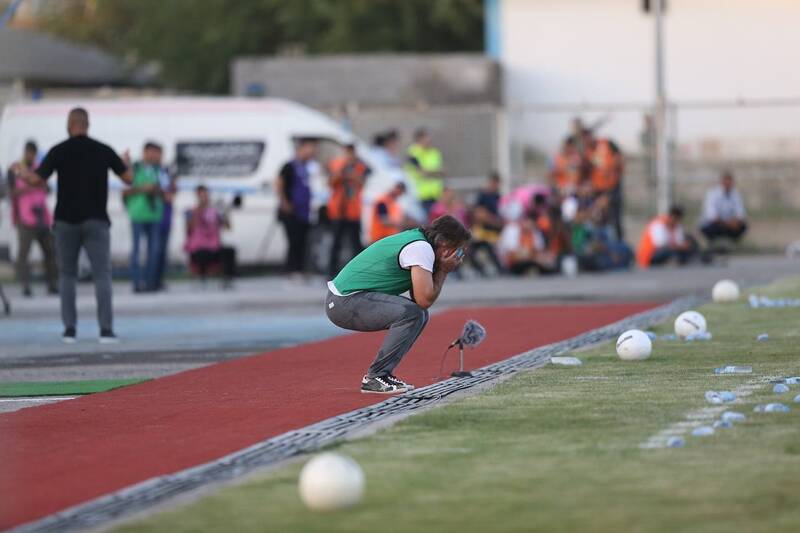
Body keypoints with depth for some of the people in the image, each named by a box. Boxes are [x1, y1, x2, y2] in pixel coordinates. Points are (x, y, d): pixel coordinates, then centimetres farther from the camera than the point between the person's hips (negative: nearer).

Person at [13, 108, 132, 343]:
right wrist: (127, 163, 28)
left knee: (67, 275, 13)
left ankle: (69, 328, 6)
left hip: (66, 221, 1)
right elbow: (128, 179, 5)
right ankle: (106, 329, -14)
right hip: (95, 220, -1)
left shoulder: (59, 151, -3)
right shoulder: (103, 151, 1)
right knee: (102, 275, -2)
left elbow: (36, 180, -8)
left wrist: (21, 172, 14)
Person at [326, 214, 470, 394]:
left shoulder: (416, 240, 15)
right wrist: (443, 270, -7)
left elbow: (418, 299, 15)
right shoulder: (421, 248, -15)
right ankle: (374, 378, -16)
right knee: (412, 313, -24)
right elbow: (425, 300, -21)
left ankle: (382, 373, 10)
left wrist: (441, 269, 5)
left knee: (419, 315, 13)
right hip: (344, 303, -10)